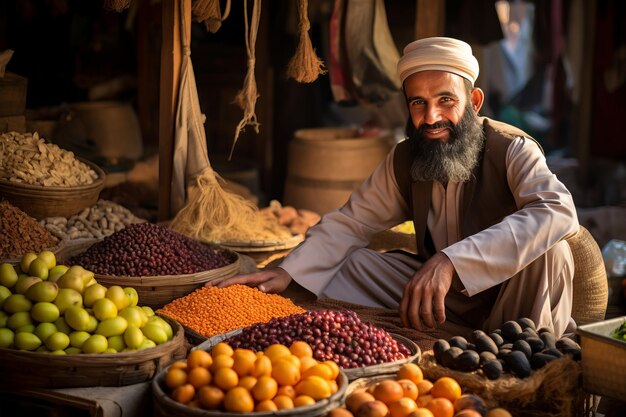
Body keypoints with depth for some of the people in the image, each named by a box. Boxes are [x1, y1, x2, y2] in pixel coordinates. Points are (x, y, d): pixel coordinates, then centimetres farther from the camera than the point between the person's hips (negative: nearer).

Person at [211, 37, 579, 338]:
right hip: (444, 292, 4)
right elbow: (351, 223, 4)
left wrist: (450, 260, -50)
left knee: (549, 249, -33)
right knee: (346, 264, -7)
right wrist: (287, 272, -16)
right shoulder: (404, 161, -2)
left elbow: (559, 212, -40)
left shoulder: (511, 150, -21)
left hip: (512, 293, -4)